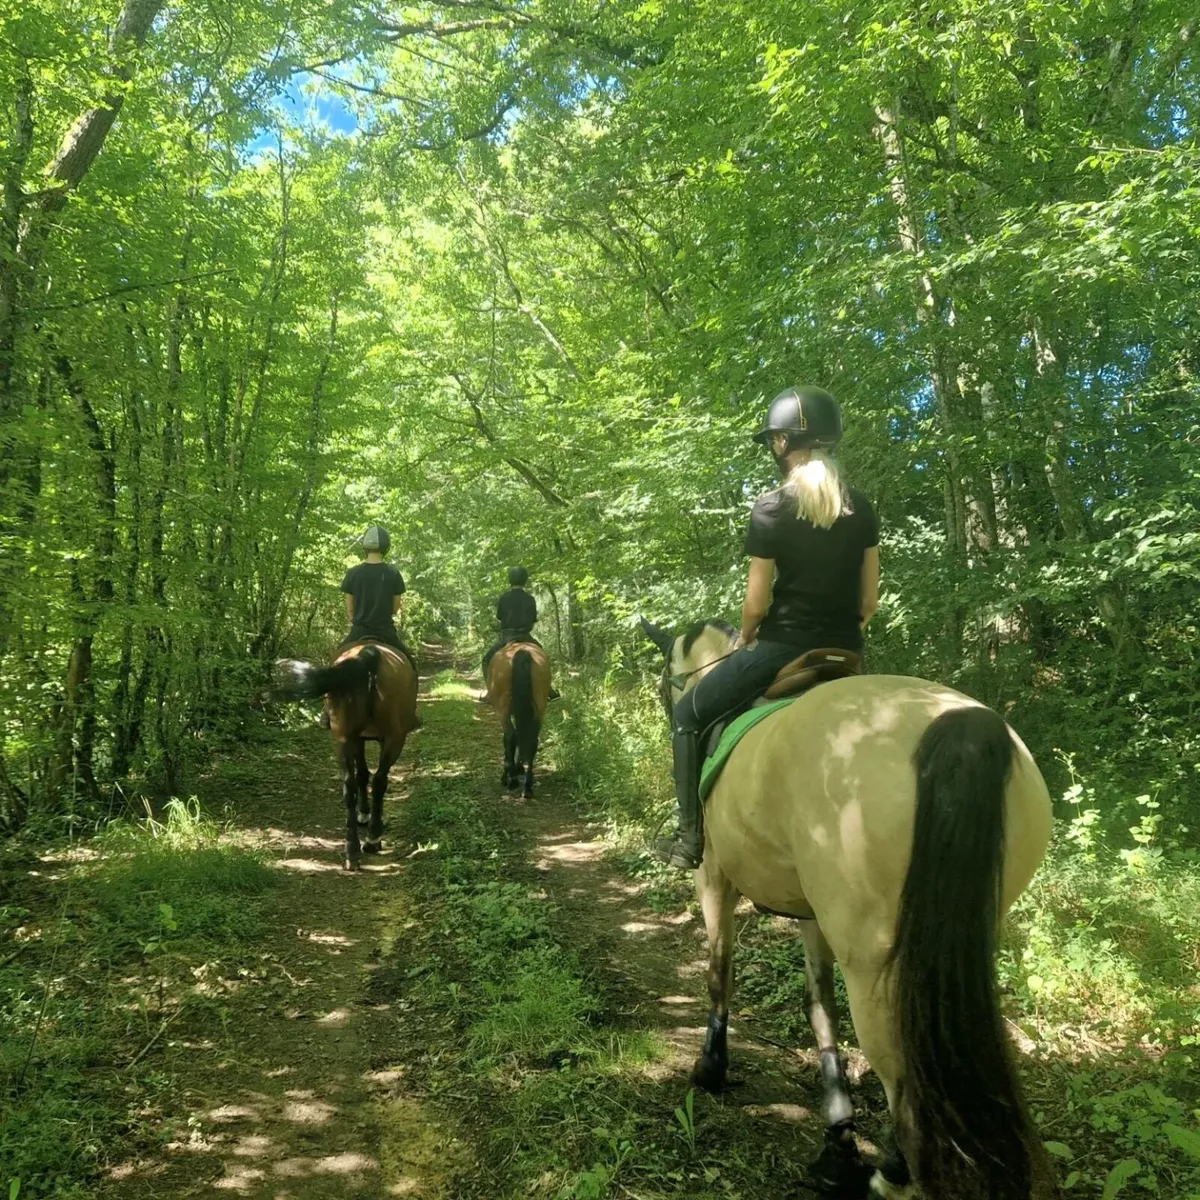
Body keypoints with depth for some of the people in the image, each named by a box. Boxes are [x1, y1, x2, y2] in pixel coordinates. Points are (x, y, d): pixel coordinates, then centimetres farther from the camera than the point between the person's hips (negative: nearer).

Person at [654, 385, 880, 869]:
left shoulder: (771, 508, -11)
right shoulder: (861, 507, 5)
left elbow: (756, 602, -11)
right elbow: (869, 601, 7)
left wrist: (746, 639, 8)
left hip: (783, 647, -5)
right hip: (845, 654, 6)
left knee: (689, 714, 13)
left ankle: (692, 838, 13)